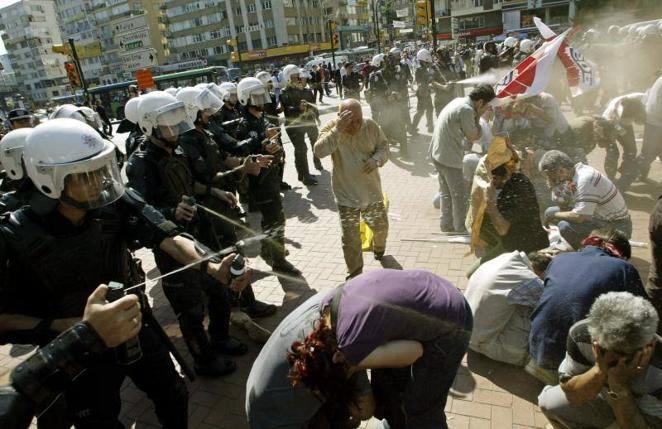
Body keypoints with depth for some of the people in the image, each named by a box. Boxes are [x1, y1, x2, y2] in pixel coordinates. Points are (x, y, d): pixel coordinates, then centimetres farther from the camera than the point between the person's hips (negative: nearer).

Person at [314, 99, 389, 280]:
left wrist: (376, 159, -19)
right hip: (346, 194, -3)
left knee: (380, 225, 21)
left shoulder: (371, 126, -8)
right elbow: (319, 151, -29)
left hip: (372, 190, 3)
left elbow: (383, 145, 2)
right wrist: (338, 129, -37)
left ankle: (379, 248, 55)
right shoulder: (331, 128, -14)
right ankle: (355, 272, 23)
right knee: (350, 237, 1)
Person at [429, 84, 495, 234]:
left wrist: (475, 116, 4)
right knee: (459, 195, 2)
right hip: (449, 158, -10)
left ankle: (447, 225, 28)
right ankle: (460, 230, 11)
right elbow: (473, 137, -9)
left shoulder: (459, 101, 11)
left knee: (446, 193, 18)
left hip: (438, 154, 10)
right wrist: (478, 117, -2)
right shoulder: (467, 110, -18)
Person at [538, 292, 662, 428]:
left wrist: (619, 386, -42)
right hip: (604, 398, 3)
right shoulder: (581, 334, -30)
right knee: (548, 401, -7)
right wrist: (599, 371, -38)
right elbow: (572, 395, -21)